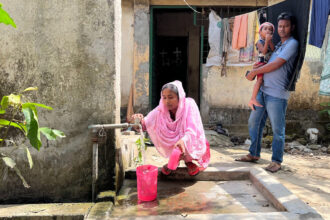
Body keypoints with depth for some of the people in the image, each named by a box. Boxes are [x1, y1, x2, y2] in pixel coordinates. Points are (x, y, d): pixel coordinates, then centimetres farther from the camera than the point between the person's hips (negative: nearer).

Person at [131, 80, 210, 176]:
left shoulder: (189, 105, -23)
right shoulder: (162, 109, -15)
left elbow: (192, 130, -35)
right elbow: (147, 124, -25)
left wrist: (183, 140, -55)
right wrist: (141, 121, -49)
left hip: (191, 144, -4)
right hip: (171, 145, 4)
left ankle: (188, 160, 5)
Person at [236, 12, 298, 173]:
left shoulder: (292, 44, -6)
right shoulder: (278, 45, 20)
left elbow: (276, 65, -14)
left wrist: (254, 72, -6)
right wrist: (259, 67, 4)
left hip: (277, 94, -8)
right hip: (263, 90, 9)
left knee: (278, 130, 0)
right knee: (253, 123, 11)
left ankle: (276, 161, 11)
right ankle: (254, 154, 24)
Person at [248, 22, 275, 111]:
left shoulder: (271, 42, 18)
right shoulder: (260, 42, 0)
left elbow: (274, 50, -1)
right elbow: (264, 51, -15)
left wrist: (270, 40, -6)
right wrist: (267, 41, -16)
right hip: (262, 63, -7)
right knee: (260, 79, -25)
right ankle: (252, 99, -33)